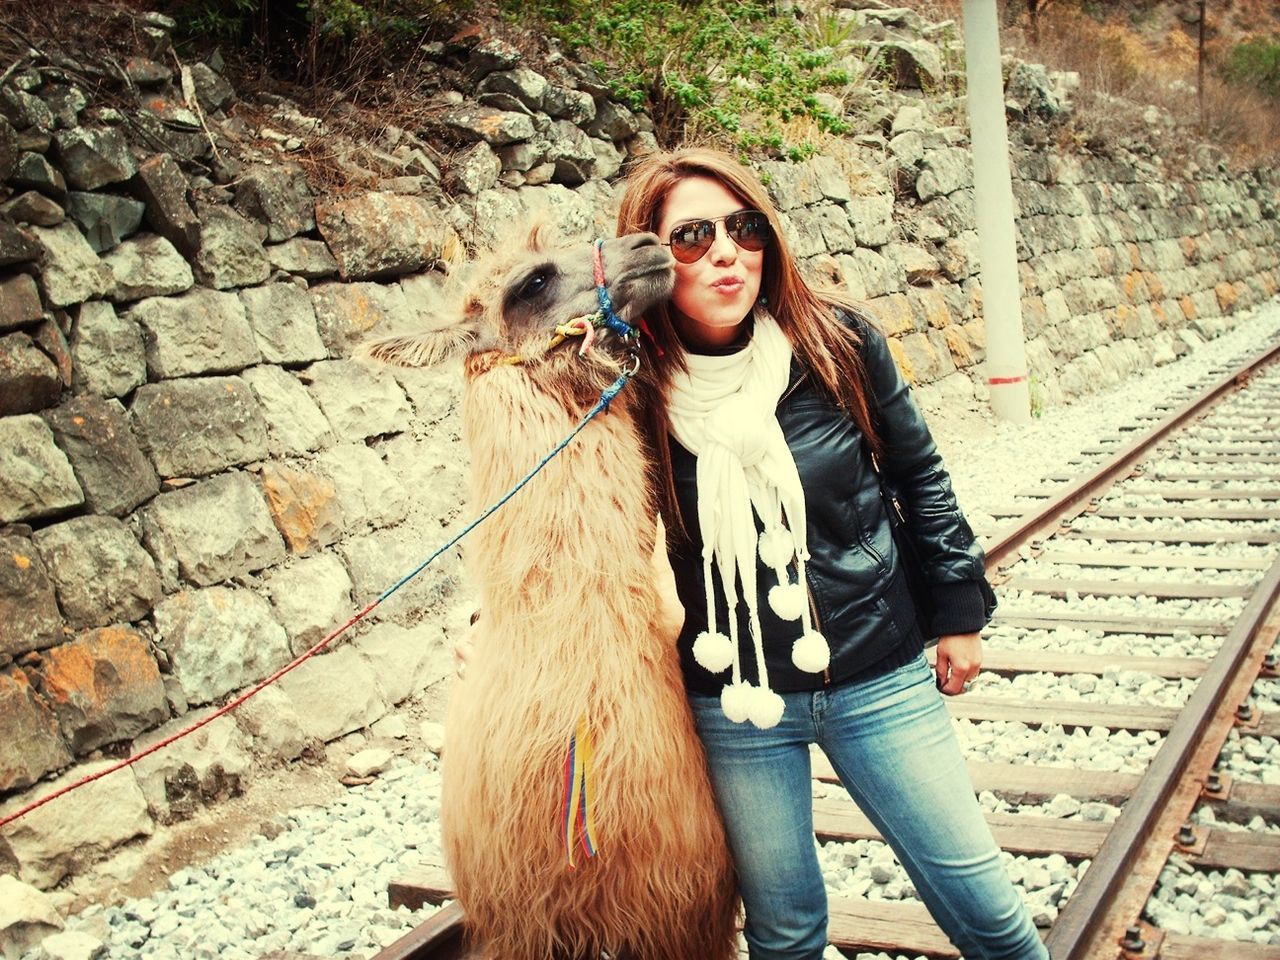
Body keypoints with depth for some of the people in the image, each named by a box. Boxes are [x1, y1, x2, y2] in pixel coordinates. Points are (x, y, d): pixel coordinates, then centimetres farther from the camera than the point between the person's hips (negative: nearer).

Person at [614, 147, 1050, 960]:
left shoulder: (835, 341, -9)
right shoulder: (635, 390, -13)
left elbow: (919, 477, 3)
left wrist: (959, 611, 7)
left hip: (879, 677, 1)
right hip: (733, 704, 0)